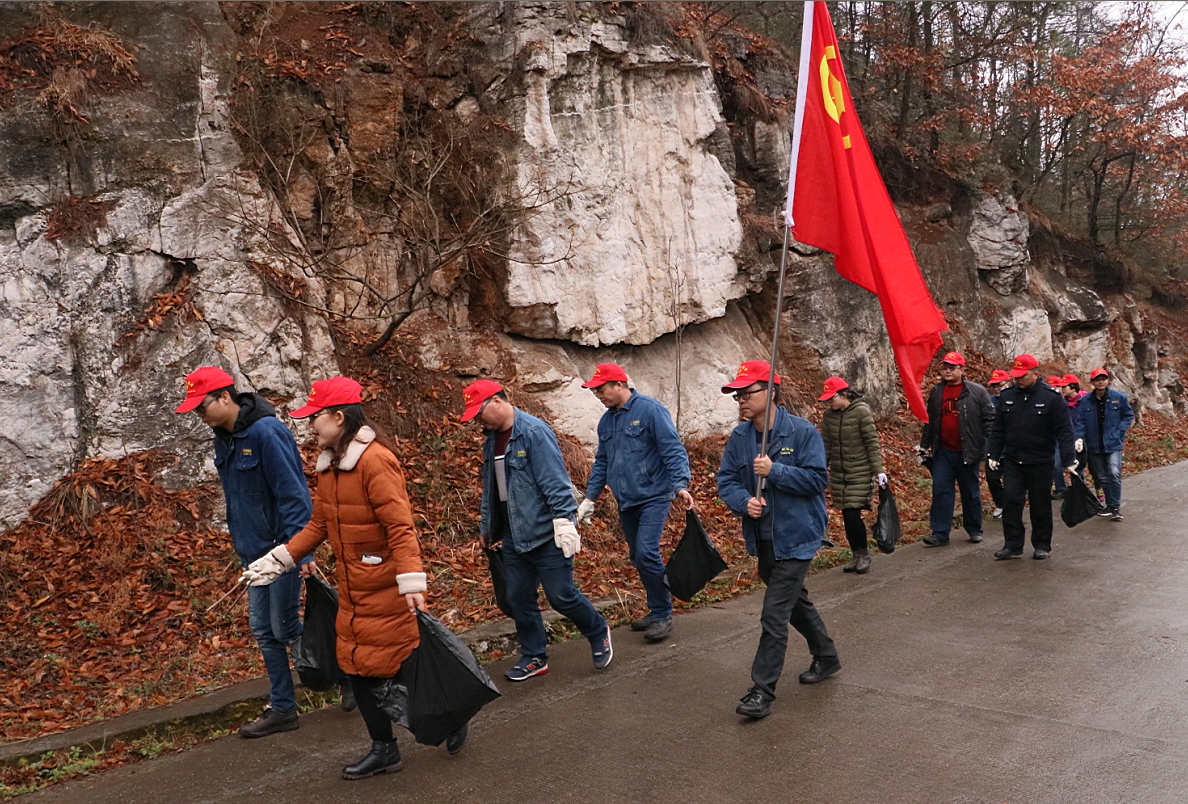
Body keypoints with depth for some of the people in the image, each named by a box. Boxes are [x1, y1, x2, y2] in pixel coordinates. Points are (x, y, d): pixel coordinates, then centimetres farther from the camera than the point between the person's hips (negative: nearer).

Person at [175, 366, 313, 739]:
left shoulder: (266, 432, -21)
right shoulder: (224, 438, 7)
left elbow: (292, 492, -23)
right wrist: (239, 540, 18)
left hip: (282, 548, -9)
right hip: (254, 550, 9)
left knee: (284, 627, 0)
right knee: (264, 630, 13)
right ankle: (282, 709, 24)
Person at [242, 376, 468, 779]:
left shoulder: (375, 460, -21)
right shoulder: (328, 464, 7)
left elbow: (400, 525, -25)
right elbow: (319, 523, 14)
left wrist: (411, 580, -31)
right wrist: (280, 560, 12)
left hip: (386, 588, -9)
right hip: (352, 588, 9)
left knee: (401, 665, 3)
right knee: (357, 668, 13)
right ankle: (384, 750, 28)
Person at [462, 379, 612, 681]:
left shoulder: (534, 432, -17)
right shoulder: (492, 440, 9)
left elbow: (555, 482, -21)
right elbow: (490, 489, 19)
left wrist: (564, 521, -24)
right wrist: (487, 528, 24)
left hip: (546, 534, -7)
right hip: (514, 537, 8)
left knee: (561, 596, -1)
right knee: (519, 598, 10)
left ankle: (599, 633, 25)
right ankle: (534, 657, 26)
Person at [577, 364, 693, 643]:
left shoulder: (650, 410, -12)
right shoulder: (606, 421, 11)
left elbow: (673, 450, -16)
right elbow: (601, 463, 18)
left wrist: (681, 485, -28)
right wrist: (590, 498, 14)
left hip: (653, 497, -8)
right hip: (626, 502, 8)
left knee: (646, 553, -17)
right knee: (638, 558, 11)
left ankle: (662, 615, -3)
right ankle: (657, 611, 25)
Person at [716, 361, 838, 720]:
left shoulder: (802, 432, -14)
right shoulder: (739, 438, 1)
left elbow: (816, 479, -18)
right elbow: (726, 480, 0)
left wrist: (774, 470, -26)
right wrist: (743, 501, -20)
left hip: (795, 538, -7)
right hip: (762, 539, 7)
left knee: (774, 614, -9)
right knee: (795, 601, 24)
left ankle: (762, 691, -1)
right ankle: (826, 657, 46)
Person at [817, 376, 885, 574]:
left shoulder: (862, 412, -12)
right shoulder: (829, 415, 3)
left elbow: (872, 443, -10)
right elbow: (826, 445, 9)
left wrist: (878, 470, -12)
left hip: (860, 473, -5)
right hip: (838, 474, 5)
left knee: (853, 513, -9)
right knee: (847, 516, 7)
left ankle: (863, 555, 10)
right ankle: (857, 556, 20)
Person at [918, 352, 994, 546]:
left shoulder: (977, 392, -5)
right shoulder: (936, 392, 8)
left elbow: (989, 419, -6)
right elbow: (930, 421, 15)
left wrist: (987, 448, -12)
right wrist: (924, 445, 13)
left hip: (967, 452, -3)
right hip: (943, 452, 3)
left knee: (971, 492, 10)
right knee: (940, 491, -1)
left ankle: (974, 530, 24)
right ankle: (940, 533, 2)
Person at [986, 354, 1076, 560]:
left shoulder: (1051, 397, -8)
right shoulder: (1007, 396, 3)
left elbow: (1063, 432, -9)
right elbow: (998, 429, 9)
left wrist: (1069, 460, -12)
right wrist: (994, 455, 6)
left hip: (1040, 463, -3)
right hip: (1012, 461, 3)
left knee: (1041, 505, 8)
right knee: (1010, 501, -2)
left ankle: (1042, 546, 20)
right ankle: (1013, 545, 6)